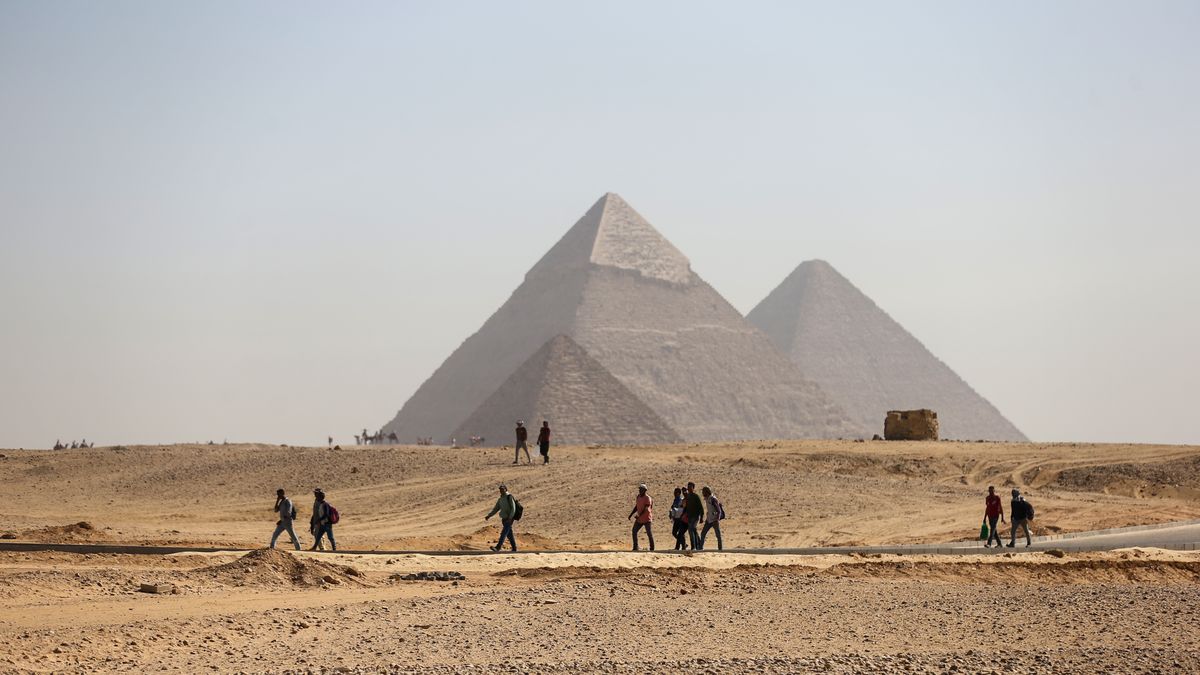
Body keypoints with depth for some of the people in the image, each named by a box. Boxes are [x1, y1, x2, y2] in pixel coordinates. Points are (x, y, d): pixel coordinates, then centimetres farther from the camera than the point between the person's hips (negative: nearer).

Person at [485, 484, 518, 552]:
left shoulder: (510, 497, -10)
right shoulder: (500, 500, 13)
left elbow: (513, 508, -17)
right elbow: (495, 509, 13)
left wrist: (510, 518, -28)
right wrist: (489, 516, 0)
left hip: (509, 519, -8)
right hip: (504, 519, 8)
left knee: (504, 533, -17)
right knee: (509, 534, 11)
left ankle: (498, 547, -26)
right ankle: (514, 549, 19)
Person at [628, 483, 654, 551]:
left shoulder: (647, 498, -14)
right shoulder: (638, 497, 9)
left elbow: (645, 509, -22)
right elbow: (636, 507, 16)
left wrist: (639, 515, -29)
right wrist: (630, 515, 11)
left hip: (646, 518, -8)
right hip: (639, 519, 8)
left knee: (649, 533, -3)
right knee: (634, 531, 3)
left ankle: (652, 547, 6)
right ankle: (635, 547, 9)